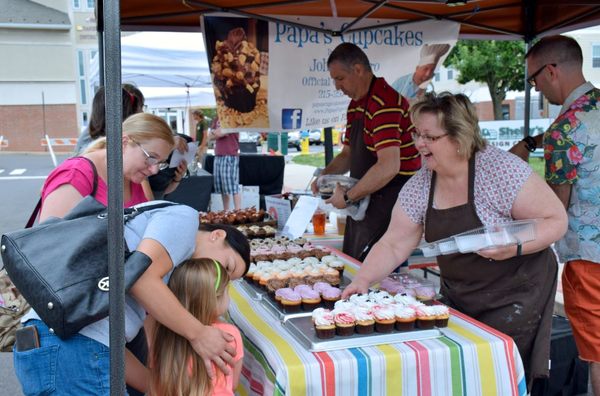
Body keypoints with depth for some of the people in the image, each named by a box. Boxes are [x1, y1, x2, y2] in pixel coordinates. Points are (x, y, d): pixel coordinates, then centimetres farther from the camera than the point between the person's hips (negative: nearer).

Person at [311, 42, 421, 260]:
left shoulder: (384, 103, -21)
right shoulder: (355, 106, 12)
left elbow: (388, 167, -29)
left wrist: (348, 197, -19)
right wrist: (325, 175, 3)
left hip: (392, 202, -10)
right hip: (364, 203, 10)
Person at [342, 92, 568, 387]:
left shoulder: (500, 169, -20)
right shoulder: (419, 186, -4)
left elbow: (556, 220, -15)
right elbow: (393, 245, -1)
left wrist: (514, 247, -31)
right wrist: (363, 279, -15)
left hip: (515, 297, -5)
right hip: (457, 300, 5)